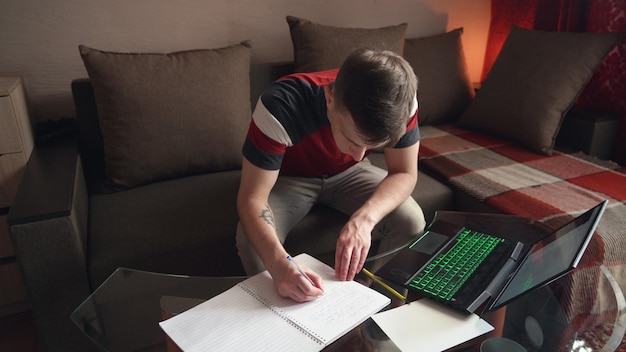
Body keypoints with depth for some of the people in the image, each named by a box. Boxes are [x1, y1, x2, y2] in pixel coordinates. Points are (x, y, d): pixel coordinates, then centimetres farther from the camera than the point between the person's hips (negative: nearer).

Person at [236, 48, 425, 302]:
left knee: (411, 221, -20)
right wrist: (279, 264, -52)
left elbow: (404, 173, -20)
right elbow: (252, 197, -34)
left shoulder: (399, 101, -29)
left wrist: (365, 218, -40)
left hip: (348, 174, 2)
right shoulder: (281, 107, -38)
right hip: (289, 178, -2)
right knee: (251, 242, -28)